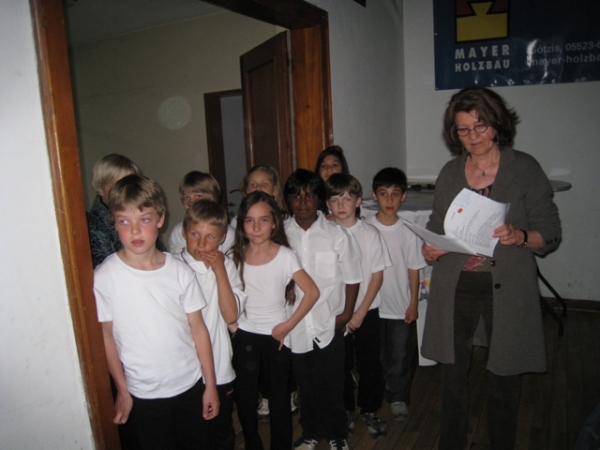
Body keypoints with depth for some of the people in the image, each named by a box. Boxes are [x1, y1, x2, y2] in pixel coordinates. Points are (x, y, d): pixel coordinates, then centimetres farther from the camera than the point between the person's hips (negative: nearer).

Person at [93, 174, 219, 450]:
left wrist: (210, 384, 1)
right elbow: (106, 337, -5)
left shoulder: (180, 271, -10)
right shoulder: (104, 277, -16)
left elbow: (198, 329, -3)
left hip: (191, 385, 2)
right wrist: (122, 391, 0)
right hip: (144, 394, -2)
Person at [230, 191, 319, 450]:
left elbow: (312, 292, -12)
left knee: (279, 396, 12)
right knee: (245, 396, 13)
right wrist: (231, 320, -5)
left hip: (275, 336, -2)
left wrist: (288, 325, -12)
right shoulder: (236, 256, -4)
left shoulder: (285, 256, -13)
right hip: (244, 336, 3)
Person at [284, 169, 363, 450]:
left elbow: (352, 278, 0)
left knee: (332, 383, 12)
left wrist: (346, 313, -5)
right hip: (295, 324, 2)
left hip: (329, 324, -1)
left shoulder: (337, 234, -7)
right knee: (306, 383, 18)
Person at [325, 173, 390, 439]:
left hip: (366, 312, 0)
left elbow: (377, 275, -4)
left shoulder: (369, 233, -6)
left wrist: (360, 313, -9)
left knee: (369, 364, 9)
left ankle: (370, 411, 29)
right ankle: (345, 410, 31)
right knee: (341, 365, 11)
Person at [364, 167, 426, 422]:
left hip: (400, 305, 0)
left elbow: (413, 270, -2)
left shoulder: (408, 231, -8)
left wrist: (413, 303, -2)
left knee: (400, 355, 10)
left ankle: (399, 398, 32)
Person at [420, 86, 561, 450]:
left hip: (507, 289, -2)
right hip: (456, 286, 3)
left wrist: (519, 237, -22)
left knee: (505, 375, 10)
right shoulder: (449, 173, 7)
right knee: (454, 371, 11)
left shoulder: (525, 169, -2)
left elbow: (550, 234, -2)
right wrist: (430, 249, -5)